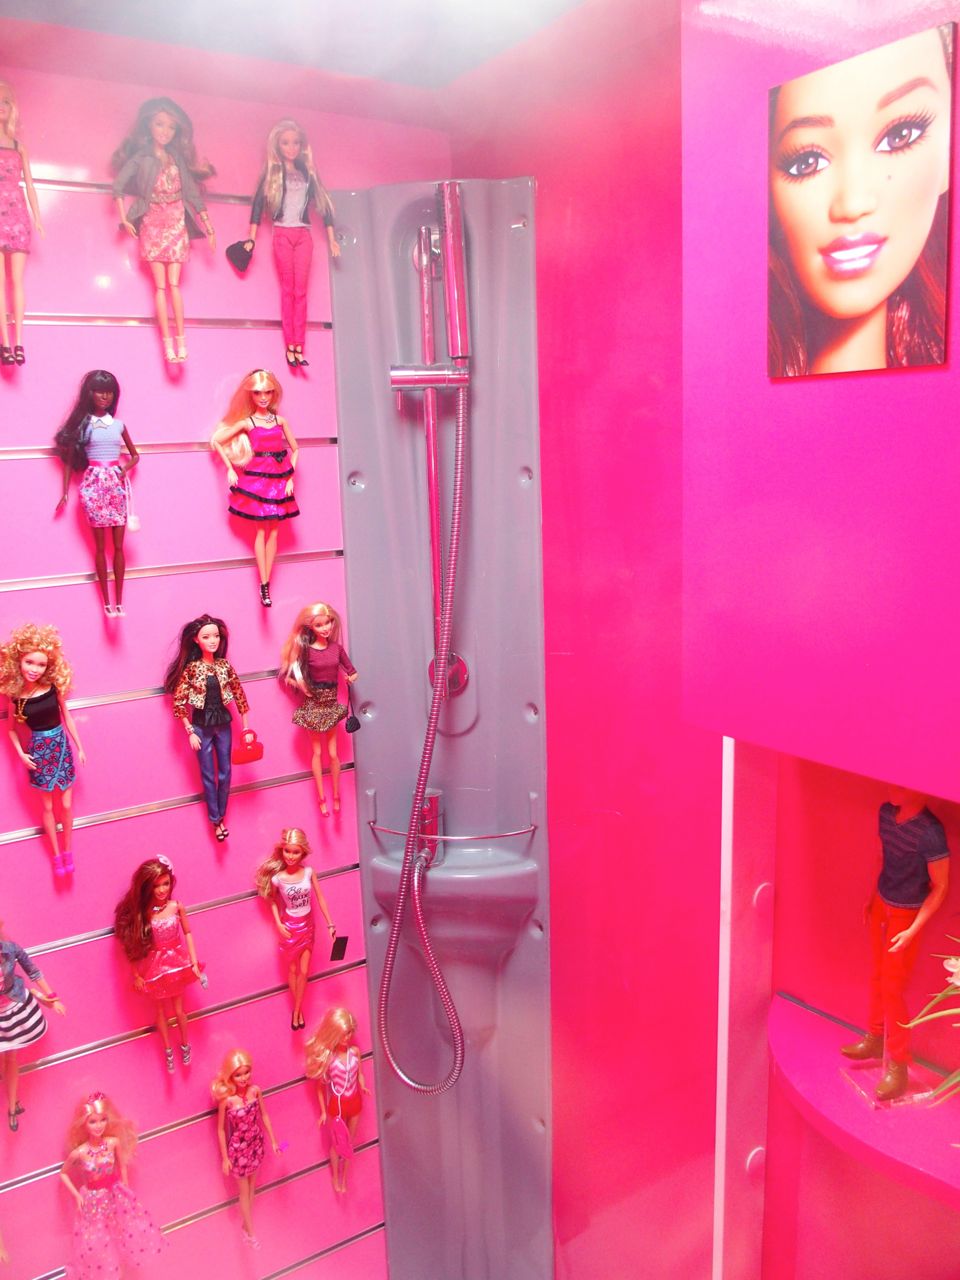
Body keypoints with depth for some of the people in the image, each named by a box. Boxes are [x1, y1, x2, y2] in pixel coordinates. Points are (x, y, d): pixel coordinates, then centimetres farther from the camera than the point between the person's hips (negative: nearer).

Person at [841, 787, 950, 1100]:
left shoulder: (931, 832, -28)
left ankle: (897, 1066, 14)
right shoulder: (886, 812, -6)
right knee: (877, 977, 19)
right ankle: (876, 1038, 38)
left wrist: (913, 931, -19)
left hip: (906, 915, -6)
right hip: (881, 905, 6)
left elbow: (940, 887, -19)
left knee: (892, 988, 0)